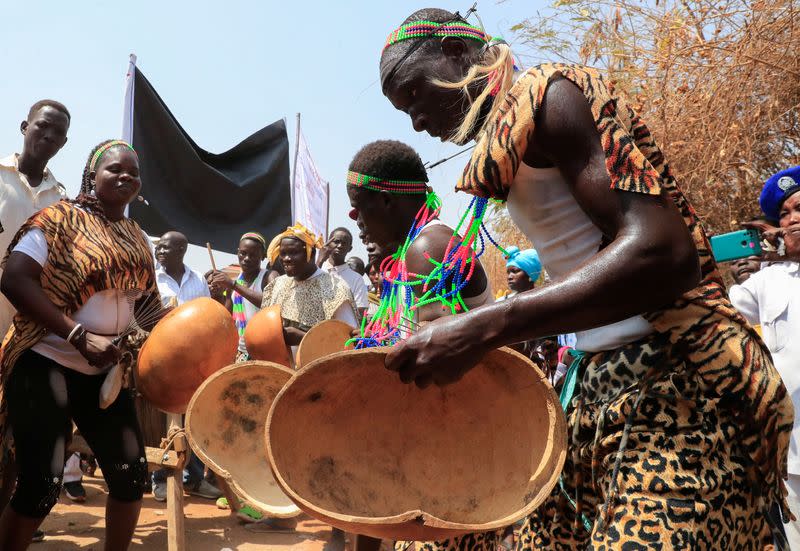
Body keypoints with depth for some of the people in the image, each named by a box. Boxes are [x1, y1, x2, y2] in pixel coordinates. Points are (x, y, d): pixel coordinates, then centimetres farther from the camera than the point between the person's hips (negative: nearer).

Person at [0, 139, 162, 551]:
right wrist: (78, 335, -27)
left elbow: (143, 301, 18)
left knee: (131, 473, 5)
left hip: (104, 371, 6)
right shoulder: (62, 218, -8)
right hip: (46, 364, -6)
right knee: (40, 485, -9)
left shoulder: (136, 238, 11)